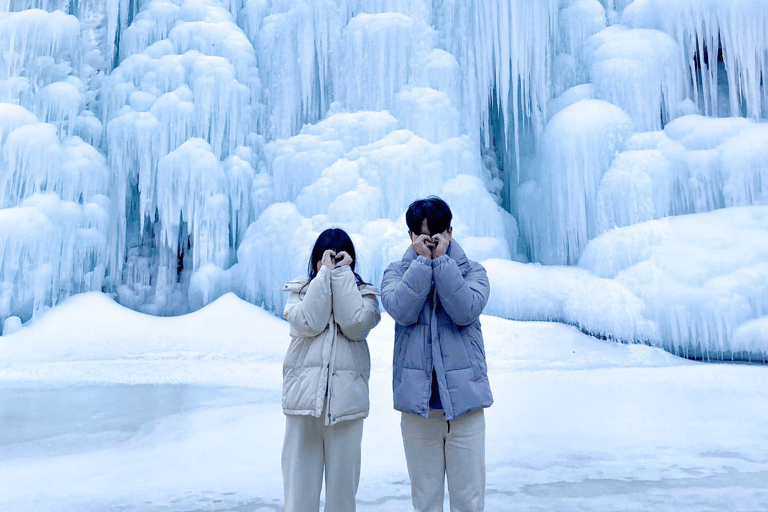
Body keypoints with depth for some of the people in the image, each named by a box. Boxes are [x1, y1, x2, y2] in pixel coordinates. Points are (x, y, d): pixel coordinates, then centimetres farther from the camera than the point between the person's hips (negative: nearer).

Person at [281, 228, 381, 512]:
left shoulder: (364, 294, 10)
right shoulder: (298, 291, 11)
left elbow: (356, 324, -11)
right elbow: (309, 323, -9)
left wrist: (342, 273, -6)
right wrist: (325, 273, -6)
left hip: (346, 398, 0)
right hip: (304, 394, 0)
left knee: (343, 481, 7)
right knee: (300, 477, 2)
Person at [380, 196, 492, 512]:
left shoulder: (472, 271, 6)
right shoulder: (396, 272, 7)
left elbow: (466, 311, -14)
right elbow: (401, 311, -13)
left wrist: (441, 259, -12)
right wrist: (423, 260, -10)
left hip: (464, 400, 0)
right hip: (417, 402, 1)